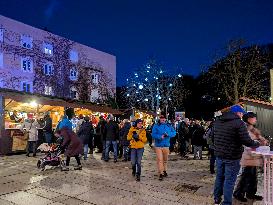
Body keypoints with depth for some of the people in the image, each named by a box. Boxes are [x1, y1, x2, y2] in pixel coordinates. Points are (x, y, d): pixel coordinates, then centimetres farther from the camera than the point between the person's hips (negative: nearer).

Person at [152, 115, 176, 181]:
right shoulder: (156, 126, -1)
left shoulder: (168, 126, 8)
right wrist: (160, 137, -25)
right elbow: (153, 134, -10)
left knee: (165, 160, 16)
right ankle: (161, 173, -2)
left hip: (166, 145, 3)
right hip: (158, 146, -3)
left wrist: (168, 134, -14)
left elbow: (174, 133, 4)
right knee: (159, 160, -7)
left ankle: (164, 171, 35)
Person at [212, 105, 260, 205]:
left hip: (219, 155, 6)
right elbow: (247, 141, -18)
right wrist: (257, 144, 1)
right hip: (232, 157, -6)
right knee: (229, 181, 5)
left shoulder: (217, 122, 6)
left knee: (219, 177, 19)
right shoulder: (239, 123, -15)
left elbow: (213, 138, 13)